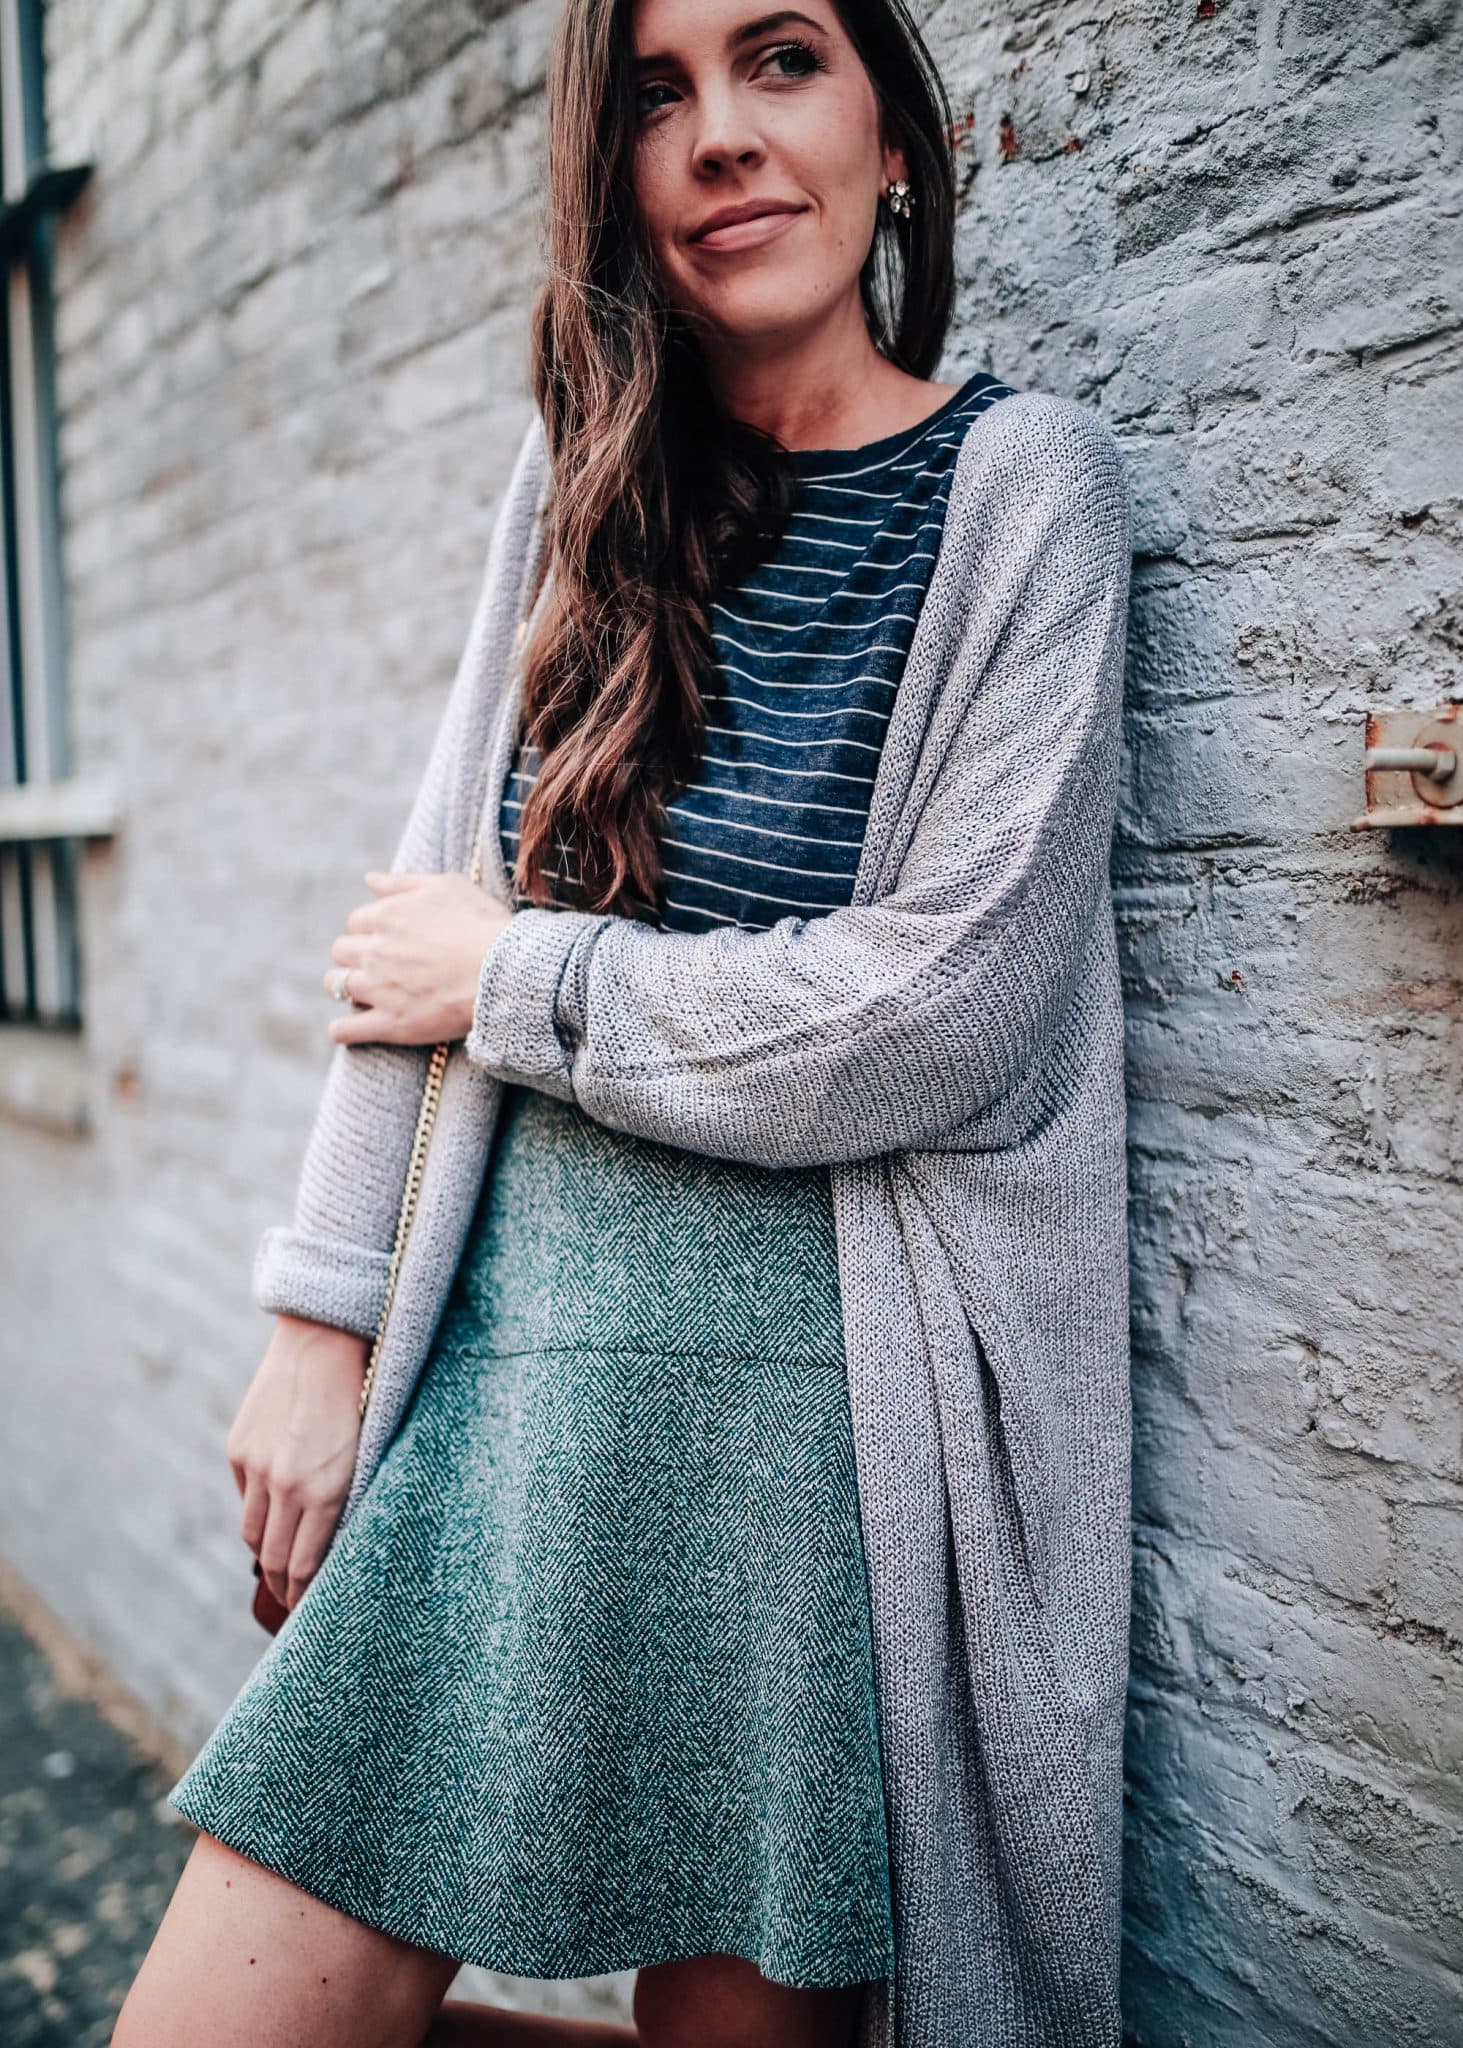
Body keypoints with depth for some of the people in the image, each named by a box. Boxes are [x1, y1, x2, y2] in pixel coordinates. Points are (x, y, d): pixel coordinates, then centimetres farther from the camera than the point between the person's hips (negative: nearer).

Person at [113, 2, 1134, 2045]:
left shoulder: (1018, 478, -3)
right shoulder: (586, 475, 10)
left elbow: (942, 1007, -14)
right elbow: (422, 916, 7)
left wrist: (517, 982, -6)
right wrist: (322, 1317, 4)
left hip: (814, 1406, -4)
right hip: (507, 1363, 5)